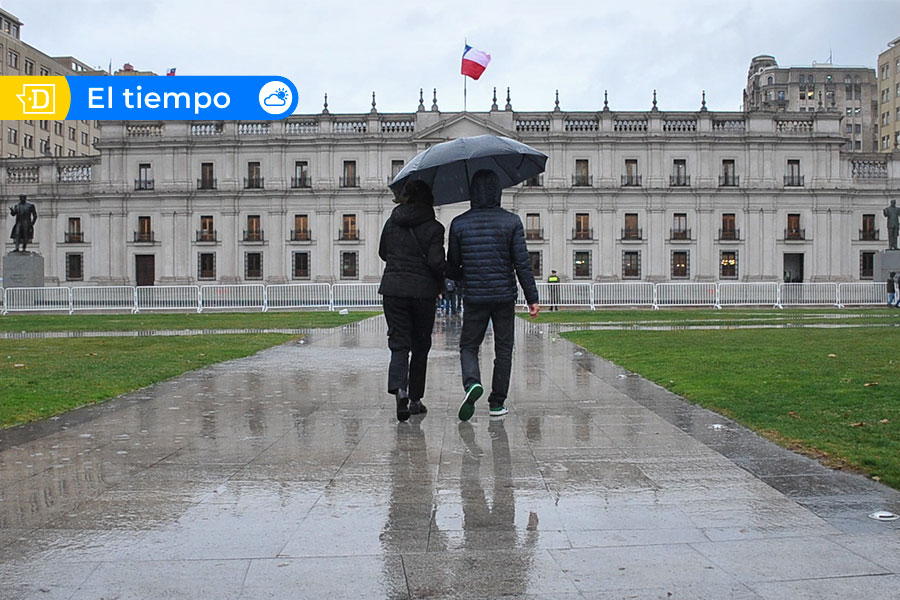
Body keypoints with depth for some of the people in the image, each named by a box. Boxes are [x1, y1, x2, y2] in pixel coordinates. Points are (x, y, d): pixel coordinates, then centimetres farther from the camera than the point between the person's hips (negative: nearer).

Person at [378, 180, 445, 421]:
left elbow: (383, 253, 17)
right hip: (423, 291, -2)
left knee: (399, 343, 2)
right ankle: (415, 399, 17)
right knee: (420, 346, 11)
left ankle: (399, 389, -24)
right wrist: (440, 283, 6)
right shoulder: (433, 227, -5)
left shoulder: (391, 223, 5)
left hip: (393, 289, 2)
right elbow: (436, 262, -13)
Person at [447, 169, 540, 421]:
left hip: (474, 297, 0)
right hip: (505, 296, 0)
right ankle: (497, 403, 14)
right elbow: (522, 263, -7)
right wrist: (532, 298, -2)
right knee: (503, 349, 11)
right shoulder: (511, 221, -4)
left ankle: (472, 382, -16)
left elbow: (452, 267, 4)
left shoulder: (459, 224, -1)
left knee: (468, 346, 12)